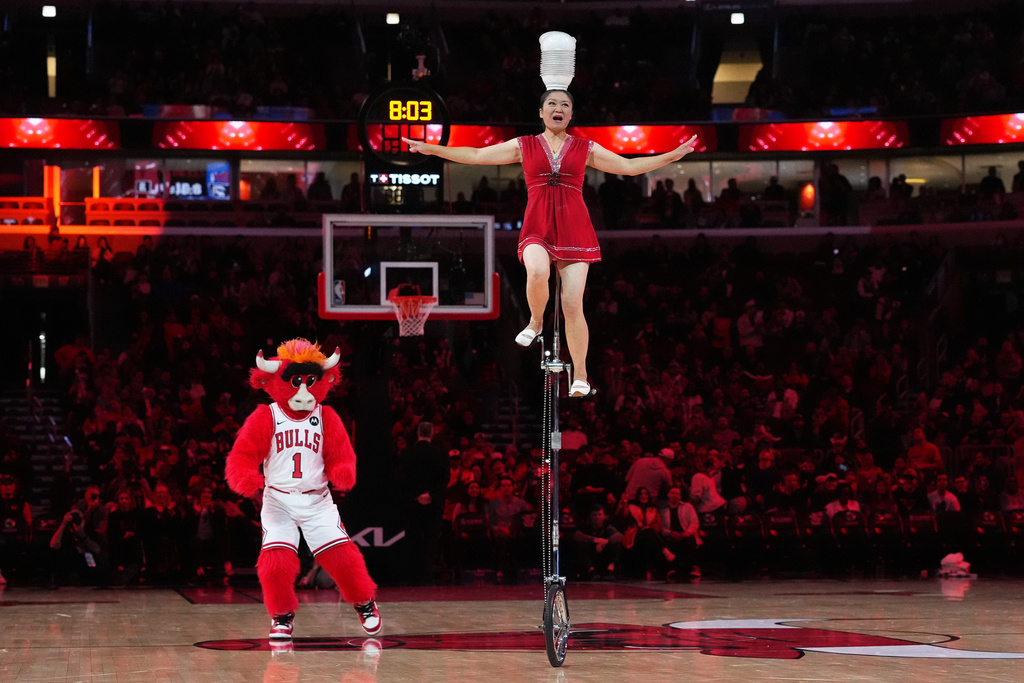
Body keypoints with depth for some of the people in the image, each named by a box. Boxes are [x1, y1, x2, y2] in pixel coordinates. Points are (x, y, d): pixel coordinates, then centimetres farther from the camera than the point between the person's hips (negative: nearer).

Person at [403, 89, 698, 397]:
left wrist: (673, 155, 10)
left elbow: (630, 166, 18)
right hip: (537, 229, -1)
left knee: (573, 305, -7)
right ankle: (536, 321, -3)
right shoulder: (524, 146, 12)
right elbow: (476, 155, 13)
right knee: (537, 272, -34)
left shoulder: (586, 149, 13)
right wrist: (431, 149, 8)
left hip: (574, 229, 1)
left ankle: (580, 375, 3)